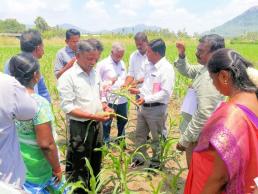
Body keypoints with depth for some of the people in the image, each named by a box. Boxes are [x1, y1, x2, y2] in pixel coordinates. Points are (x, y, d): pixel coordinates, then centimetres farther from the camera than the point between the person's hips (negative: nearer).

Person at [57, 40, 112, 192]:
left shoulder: (95, 73, 5)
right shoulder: (68, 77, -16)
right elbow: (67, 107, -20)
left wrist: (103, 106, -2)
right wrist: (93, 116, -25)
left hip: (97, 124, 7)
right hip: (80, 127, -7)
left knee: (96, 161, 22)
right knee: (79, 165, 7)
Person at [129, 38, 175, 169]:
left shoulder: (166, 68, -18)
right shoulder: (151, 66, 7)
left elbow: (166, 92, -23)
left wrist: (146, 99, -26)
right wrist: (139, 90, 7)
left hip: (157, 109, -8)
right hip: (144, 107, 8)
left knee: (157, 138, 12)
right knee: (139, 134, 19)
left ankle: (155, 163, 31)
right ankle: (139, 158, 39)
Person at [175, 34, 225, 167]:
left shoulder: (210, 77, -28)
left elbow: (204, 115, -32)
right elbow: (187, 71, 18)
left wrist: (184, 140, -24)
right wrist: (181, 55, -2)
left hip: (197, 136, -9)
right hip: (198, 132, 9)